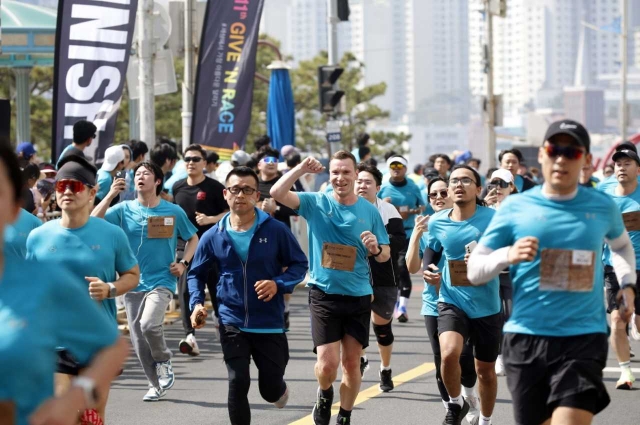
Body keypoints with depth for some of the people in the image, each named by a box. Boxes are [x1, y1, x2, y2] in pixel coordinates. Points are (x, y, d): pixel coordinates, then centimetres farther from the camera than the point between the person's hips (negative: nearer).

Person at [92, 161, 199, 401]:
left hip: (161, 281, -3)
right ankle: (156, 386, 20)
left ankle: (164, 361, 3)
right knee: (139, 341, 4)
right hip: (133, 283, 3)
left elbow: (193, 238, 13)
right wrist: (110, 196, -15)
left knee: (149, 324, -26)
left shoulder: (173, 212, 0)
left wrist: (184, 263, -2)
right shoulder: (124, 209, 2)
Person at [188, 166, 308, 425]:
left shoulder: (276, 230, -7)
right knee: (238, 383, -11)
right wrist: (197, 303, -8)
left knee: (271, 390, 8)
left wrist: (279, 284, -17)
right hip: (232, 323, 1)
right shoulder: (213, 236, -2)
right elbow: (197, 274, 10)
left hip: (270, 324, 0)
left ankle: (279, 389, 47)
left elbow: (299, 264, 1)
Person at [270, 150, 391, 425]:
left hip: (358, 296, 2)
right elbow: (277, 193, -14)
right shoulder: (316, 203, -2)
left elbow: (385, 255, 6)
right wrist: (301, 169, -23)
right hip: (324, 295, -2)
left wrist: (376, 248, -16)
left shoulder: (369, 211, 2)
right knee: (328, 362, -10)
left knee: (352, 362, 8)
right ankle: (324, 394, 23)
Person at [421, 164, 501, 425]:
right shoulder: (437, 222, -3)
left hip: (486, 306, 0)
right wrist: (427, 269, -1)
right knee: (449, 353, -26)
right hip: (452, 301, 0)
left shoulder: (492, 218, -12)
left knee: (485, 370, 14)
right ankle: (456, 404, 2)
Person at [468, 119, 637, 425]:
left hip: (584, 339, -1)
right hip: (526, 338, 1)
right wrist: (507, 256, -16)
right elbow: (474, 271, 4)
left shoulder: (603, 207, 6)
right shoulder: (515, 208, 2)